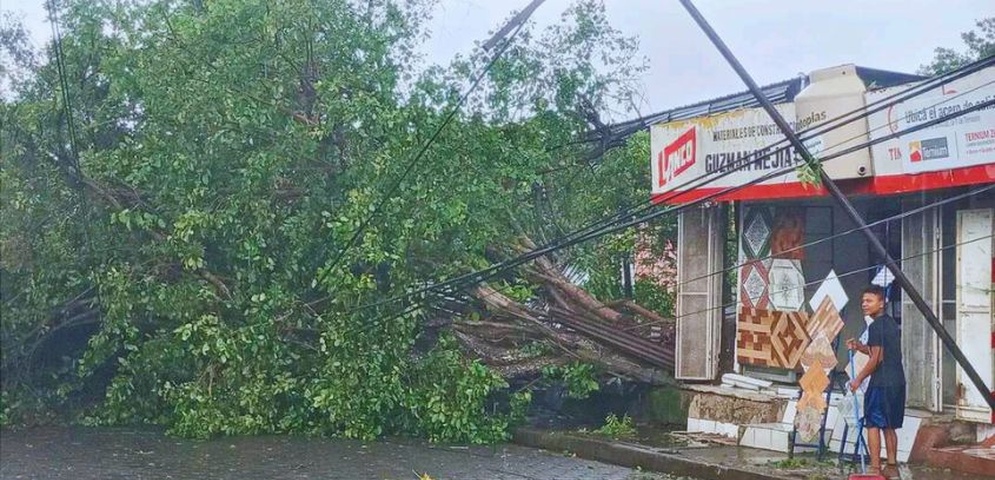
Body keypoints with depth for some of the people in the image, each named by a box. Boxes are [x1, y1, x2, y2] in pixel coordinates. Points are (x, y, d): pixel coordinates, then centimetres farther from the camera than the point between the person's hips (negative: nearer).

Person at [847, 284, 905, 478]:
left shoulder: (876, 326, -14)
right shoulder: (891, 323, 15)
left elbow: (877, 358, -17)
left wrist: (858, 379, -10)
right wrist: (860, 346, 13)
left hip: (881, 383, -9)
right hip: (897, 382, 9)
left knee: (873, 425, -3)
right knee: (889, 426, 15)